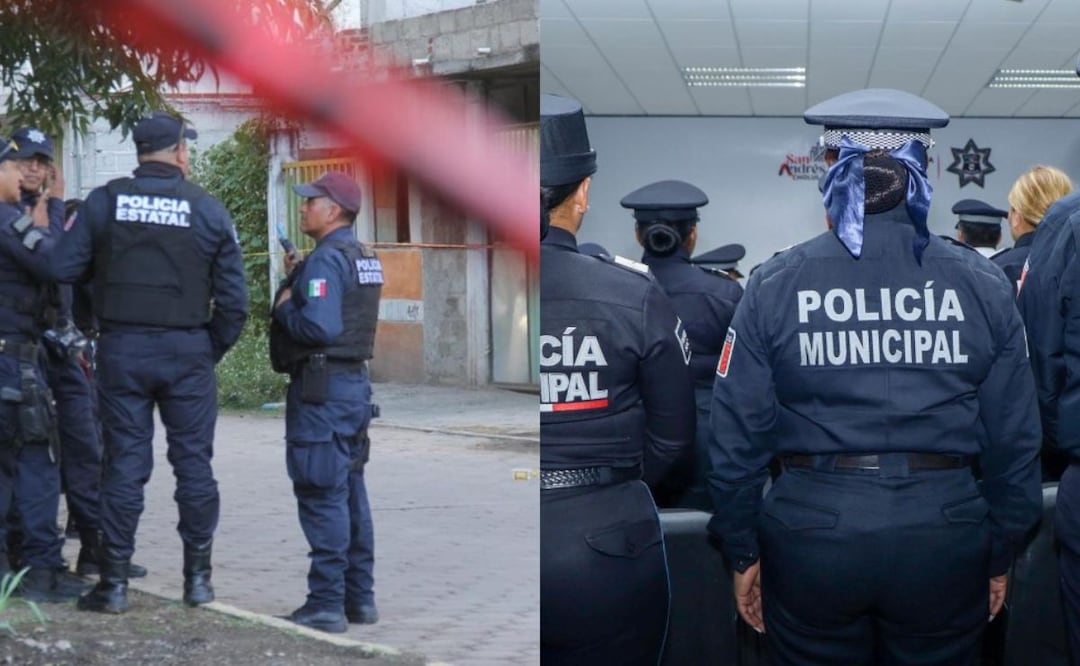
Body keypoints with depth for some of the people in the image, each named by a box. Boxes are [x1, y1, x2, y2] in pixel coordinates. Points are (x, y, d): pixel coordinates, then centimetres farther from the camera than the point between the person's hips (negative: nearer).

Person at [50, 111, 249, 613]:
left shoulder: (104, 201, -3)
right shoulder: (207, 209, -2)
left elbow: (63, 269, -5)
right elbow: (233, 297, -2)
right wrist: (212, 350, 10)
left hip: (122, 348, 1)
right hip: (186, 350, 0)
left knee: (124, 464, 5)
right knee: (193, 462, 9)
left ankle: (114, 583, 8)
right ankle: (198, 577, 14)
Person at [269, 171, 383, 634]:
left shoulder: (326, 258, -15)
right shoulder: (363, 257, 15)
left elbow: (319, 325, -25)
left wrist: (285, 307, -8)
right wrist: (298, 280, 12)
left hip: (322, 387, -10)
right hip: (355, 380, 10)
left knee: (322, 496, -6)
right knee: (351, 493, 13)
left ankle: (327, 604, -3)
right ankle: (359, 598, 18)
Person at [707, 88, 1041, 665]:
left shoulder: (774, 285, -4)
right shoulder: (982, 285, -1)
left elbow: (738, 433, -3)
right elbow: (1015, 437, 1)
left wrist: (742, 552, 8)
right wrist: (1001, 553, 12)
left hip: (811, 529, -1)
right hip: (945, 539, 1)